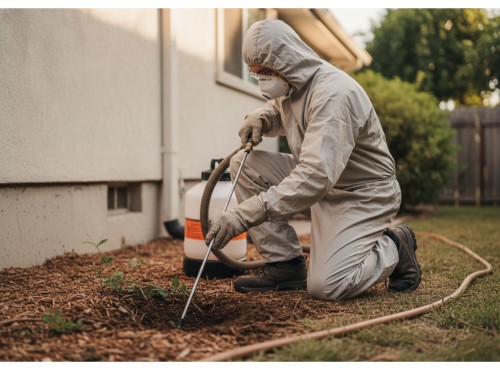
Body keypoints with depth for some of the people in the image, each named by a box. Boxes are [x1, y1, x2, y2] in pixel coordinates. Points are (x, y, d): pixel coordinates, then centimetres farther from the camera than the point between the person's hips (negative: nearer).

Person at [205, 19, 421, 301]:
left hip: (363, 193, -8)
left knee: (325, 286, -22)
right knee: (244, 164, -7)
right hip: (322, 178, 9)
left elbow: (317, 176, -39)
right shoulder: (288, 84, -2)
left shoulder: (333, 94, -29)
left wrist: (247, 214, -44)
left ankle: (393, 248, 8)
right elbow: (278, 110, 23)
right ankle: (286, 264, -2)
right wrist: (260, 118, -4)